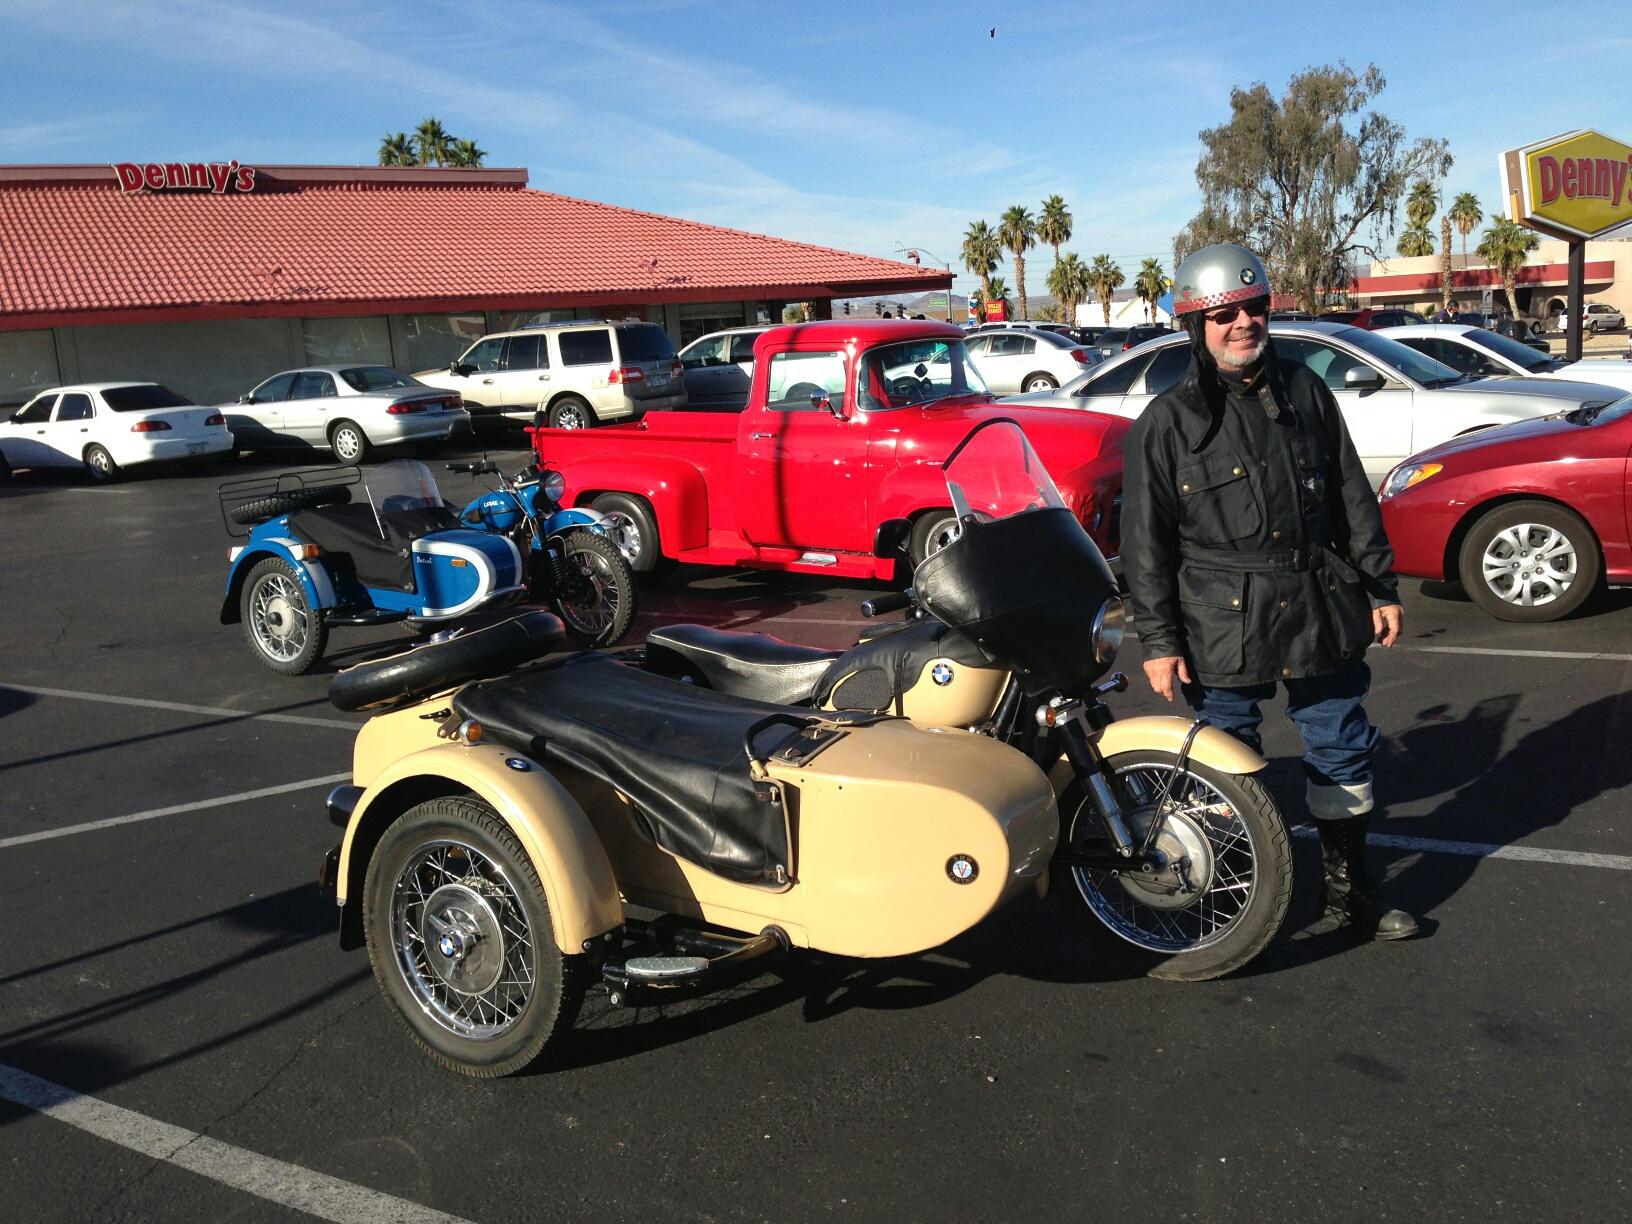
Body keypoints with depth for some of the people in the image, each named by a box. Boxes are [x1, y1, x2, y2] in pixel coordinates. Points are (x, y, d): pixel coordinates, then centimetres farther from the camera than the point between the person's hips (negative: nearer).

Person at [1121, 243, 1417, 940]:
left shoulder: (1304, 391, 7)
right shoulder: (1167, 422, -5)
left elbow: (1352, 496, 13)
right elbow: (1146, 541, -5)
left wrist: (1381, 588, 11)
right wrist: (1158, 640, -8)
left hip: (1321, 611, 4)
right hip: (1223, 624, -4)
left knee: (1342, 749, 13)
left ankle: (1347, 884, 30)